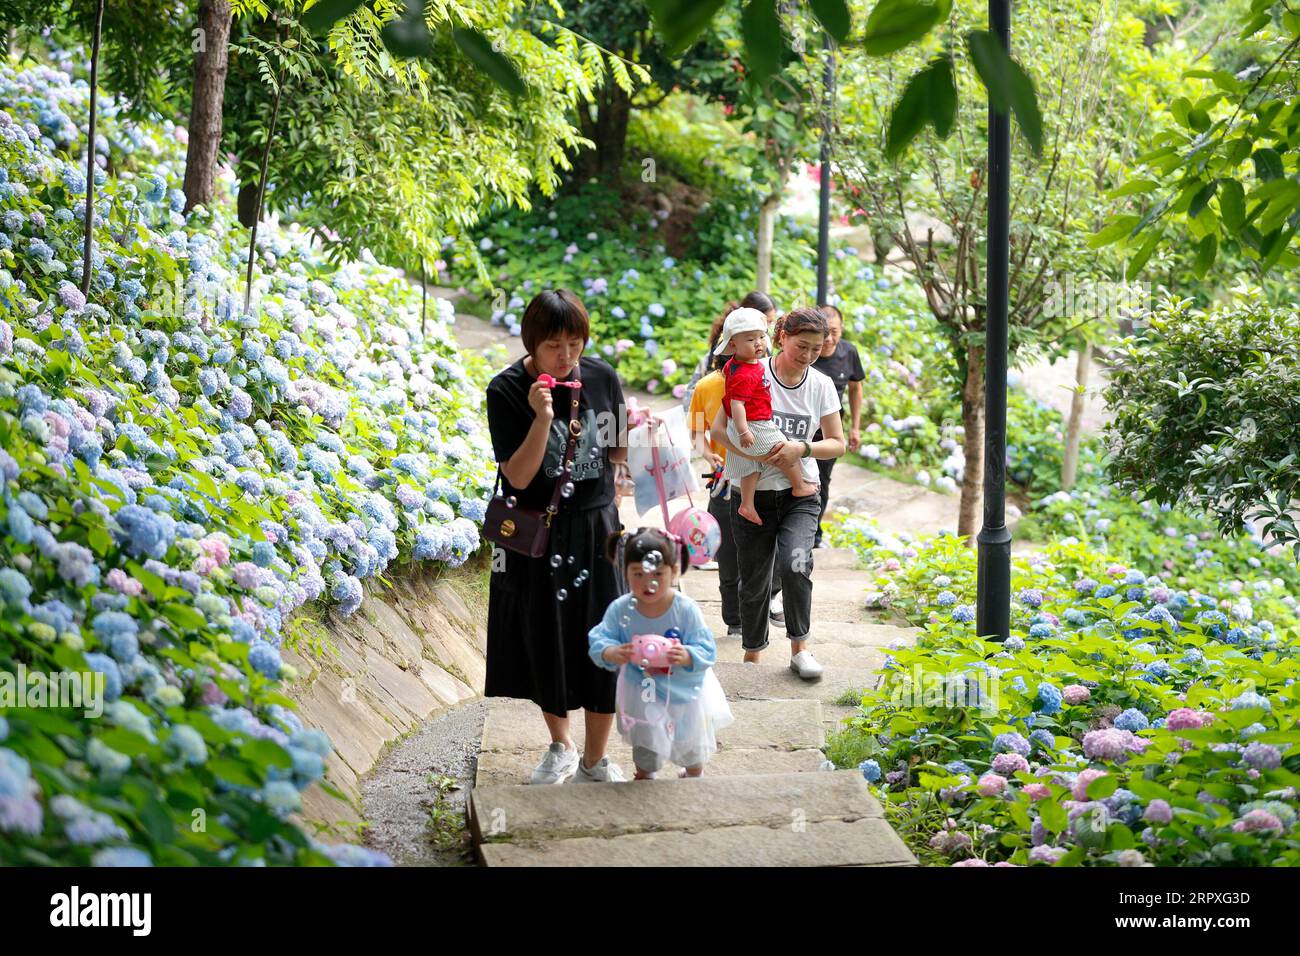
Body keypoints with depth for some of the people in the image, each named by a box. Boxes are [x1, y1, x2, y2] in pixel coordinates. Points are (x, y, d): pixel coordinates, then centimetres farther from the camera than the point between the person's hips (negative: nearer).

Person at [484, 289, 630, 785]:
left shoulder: (602, 377, -4)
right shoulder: (507, 390, -13)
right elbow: (518, 475, -18)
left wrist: (634, 433, -13)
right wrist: (542, 418, -30)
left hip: (595, 526, 2)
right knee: (544, 644, 11)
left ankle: (595, 760, 18)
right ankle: (560, 748, 34)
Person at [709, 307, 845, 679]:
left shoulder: (821, 385, 2)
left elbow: (837, 443, 5)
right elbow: (719, 427, -9)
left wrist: (802, 449, -14)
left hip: (800, 494, 1)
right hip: (752, 493, -1)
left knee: (795, 564, -22)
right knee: (754, 579, 6)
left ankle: (799, 646, -5)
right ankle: (752, 654, 26)